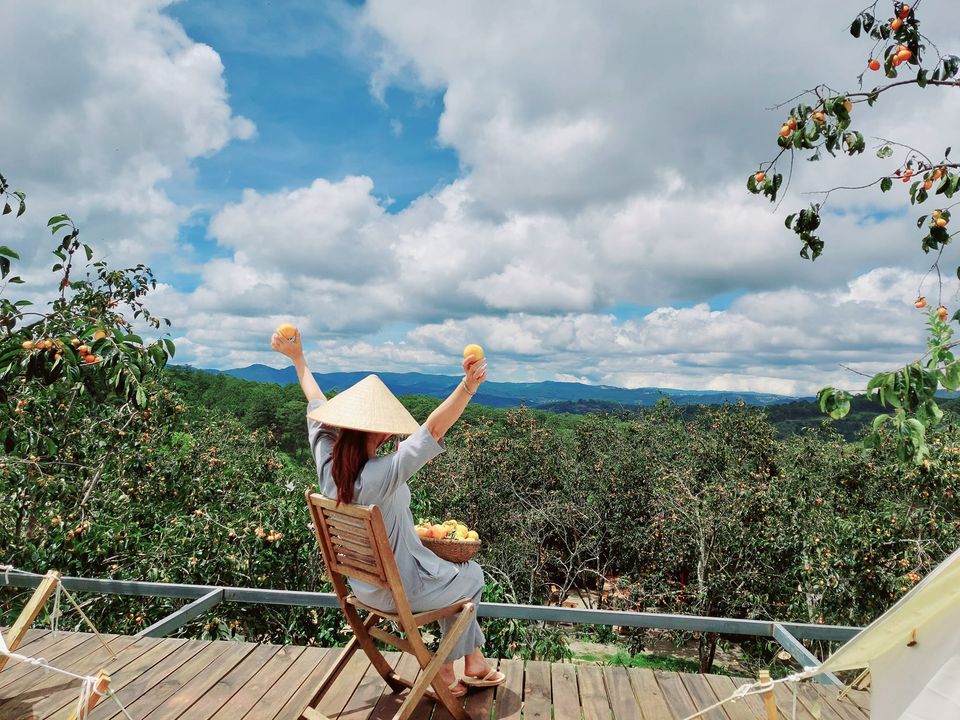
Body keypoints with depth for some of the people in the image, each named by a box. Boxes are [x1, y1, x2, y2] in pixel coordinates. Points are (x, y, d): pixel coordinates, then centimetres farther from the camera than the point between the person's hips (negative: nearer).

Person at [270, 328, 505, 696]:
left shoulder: (328, 463, -16)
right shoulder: (382, 474, -35)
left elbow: (317, 406, -3)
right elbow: (433, 428, -41)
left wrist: (298, 358, 7)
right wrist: (468, 386, -46)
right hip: (402, 591, -7)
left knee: (451, 572, 27)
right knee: (472, 575, 22)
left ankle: (472, 661, 37)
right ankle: (448, 670, 39)